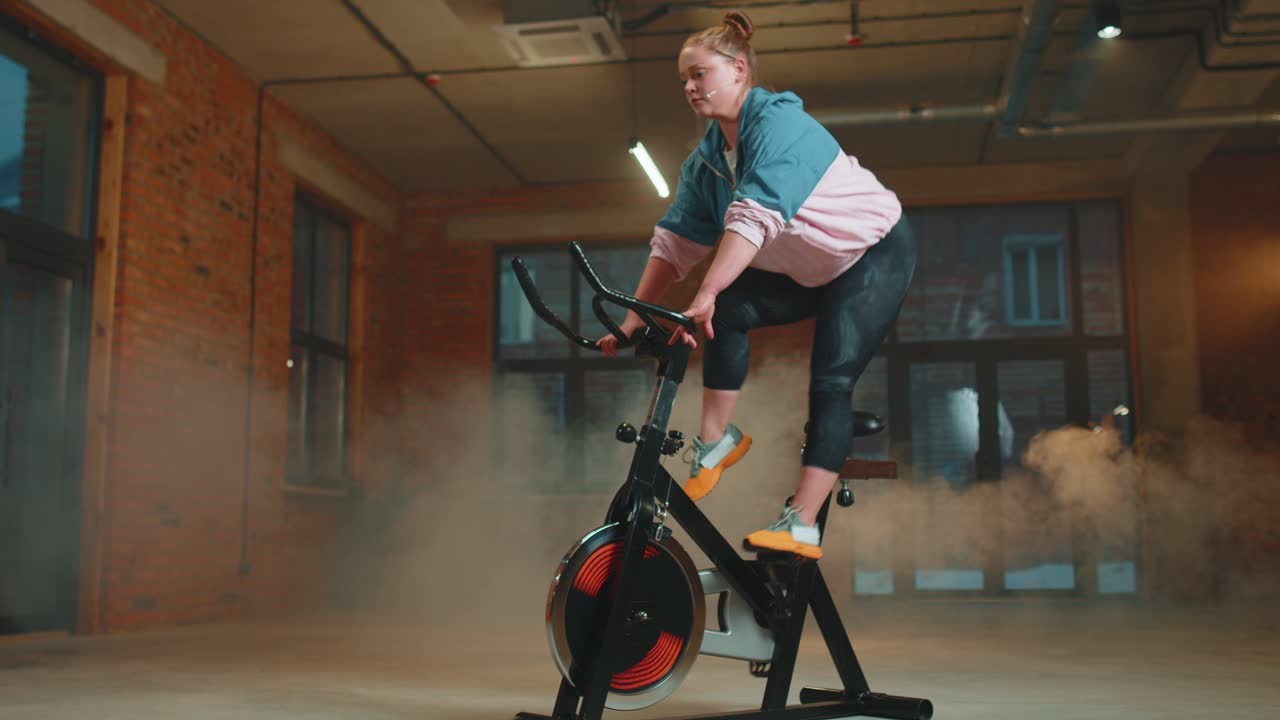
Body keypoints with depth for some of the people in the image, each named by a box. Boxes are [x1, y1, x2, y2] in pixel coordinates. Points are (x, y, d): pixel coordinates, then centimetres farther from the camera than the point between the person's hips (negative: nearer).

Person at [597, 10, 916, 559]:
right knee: (727, 313, -17)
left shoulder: (779, 121, -26)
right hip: (809, 271, 7)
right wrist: (633, 320, -13)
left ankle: (802, 526, -17)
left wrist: (705, 296, -49)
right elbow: (674, 242, -6)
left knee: (830, 383, -18)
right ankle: (717, 438, -3)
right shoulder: (705, 160, -2)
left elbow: (755, 218, -40)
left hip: (876, 253, -7)